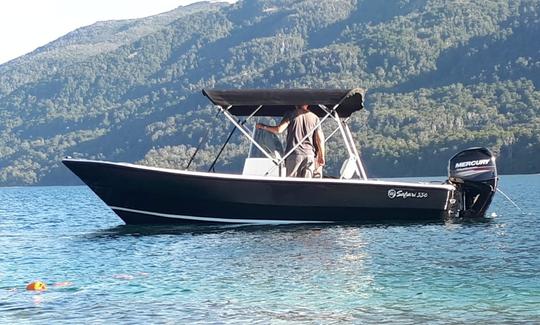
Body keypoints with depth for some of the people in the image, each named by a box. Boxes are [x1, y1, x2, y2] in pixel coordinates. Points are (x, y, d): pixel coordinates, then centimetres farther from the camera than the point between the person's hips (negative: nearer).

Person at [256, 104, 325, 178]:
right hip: (309, 155, 2)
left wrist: (263, 126, 8)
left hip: (294, 153, -2)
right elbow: (320, 139, 5)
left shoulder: (291, 114, 2)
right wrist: (321, 157, 12)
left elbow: (279, 129, -7)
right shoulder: (314, 117, 9)